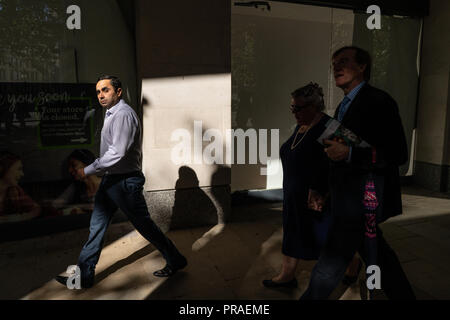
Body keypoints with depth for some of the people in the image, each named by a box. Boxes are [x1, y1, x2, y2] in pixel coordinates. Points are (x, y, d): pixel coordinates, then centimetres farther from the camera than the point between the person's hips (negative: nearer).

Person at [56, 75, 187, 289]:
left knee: (144, 224, 3)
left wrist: (88, 170, -18)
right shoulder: (111, 114, 14)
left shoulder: (123, 114, -18)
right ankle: (84, 275, 23)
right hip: (110, 179, 10)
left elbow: (117, 153, -25)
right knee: (97, 226, 12)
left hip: (124, 181, -10)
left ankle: (175, 261, 21)